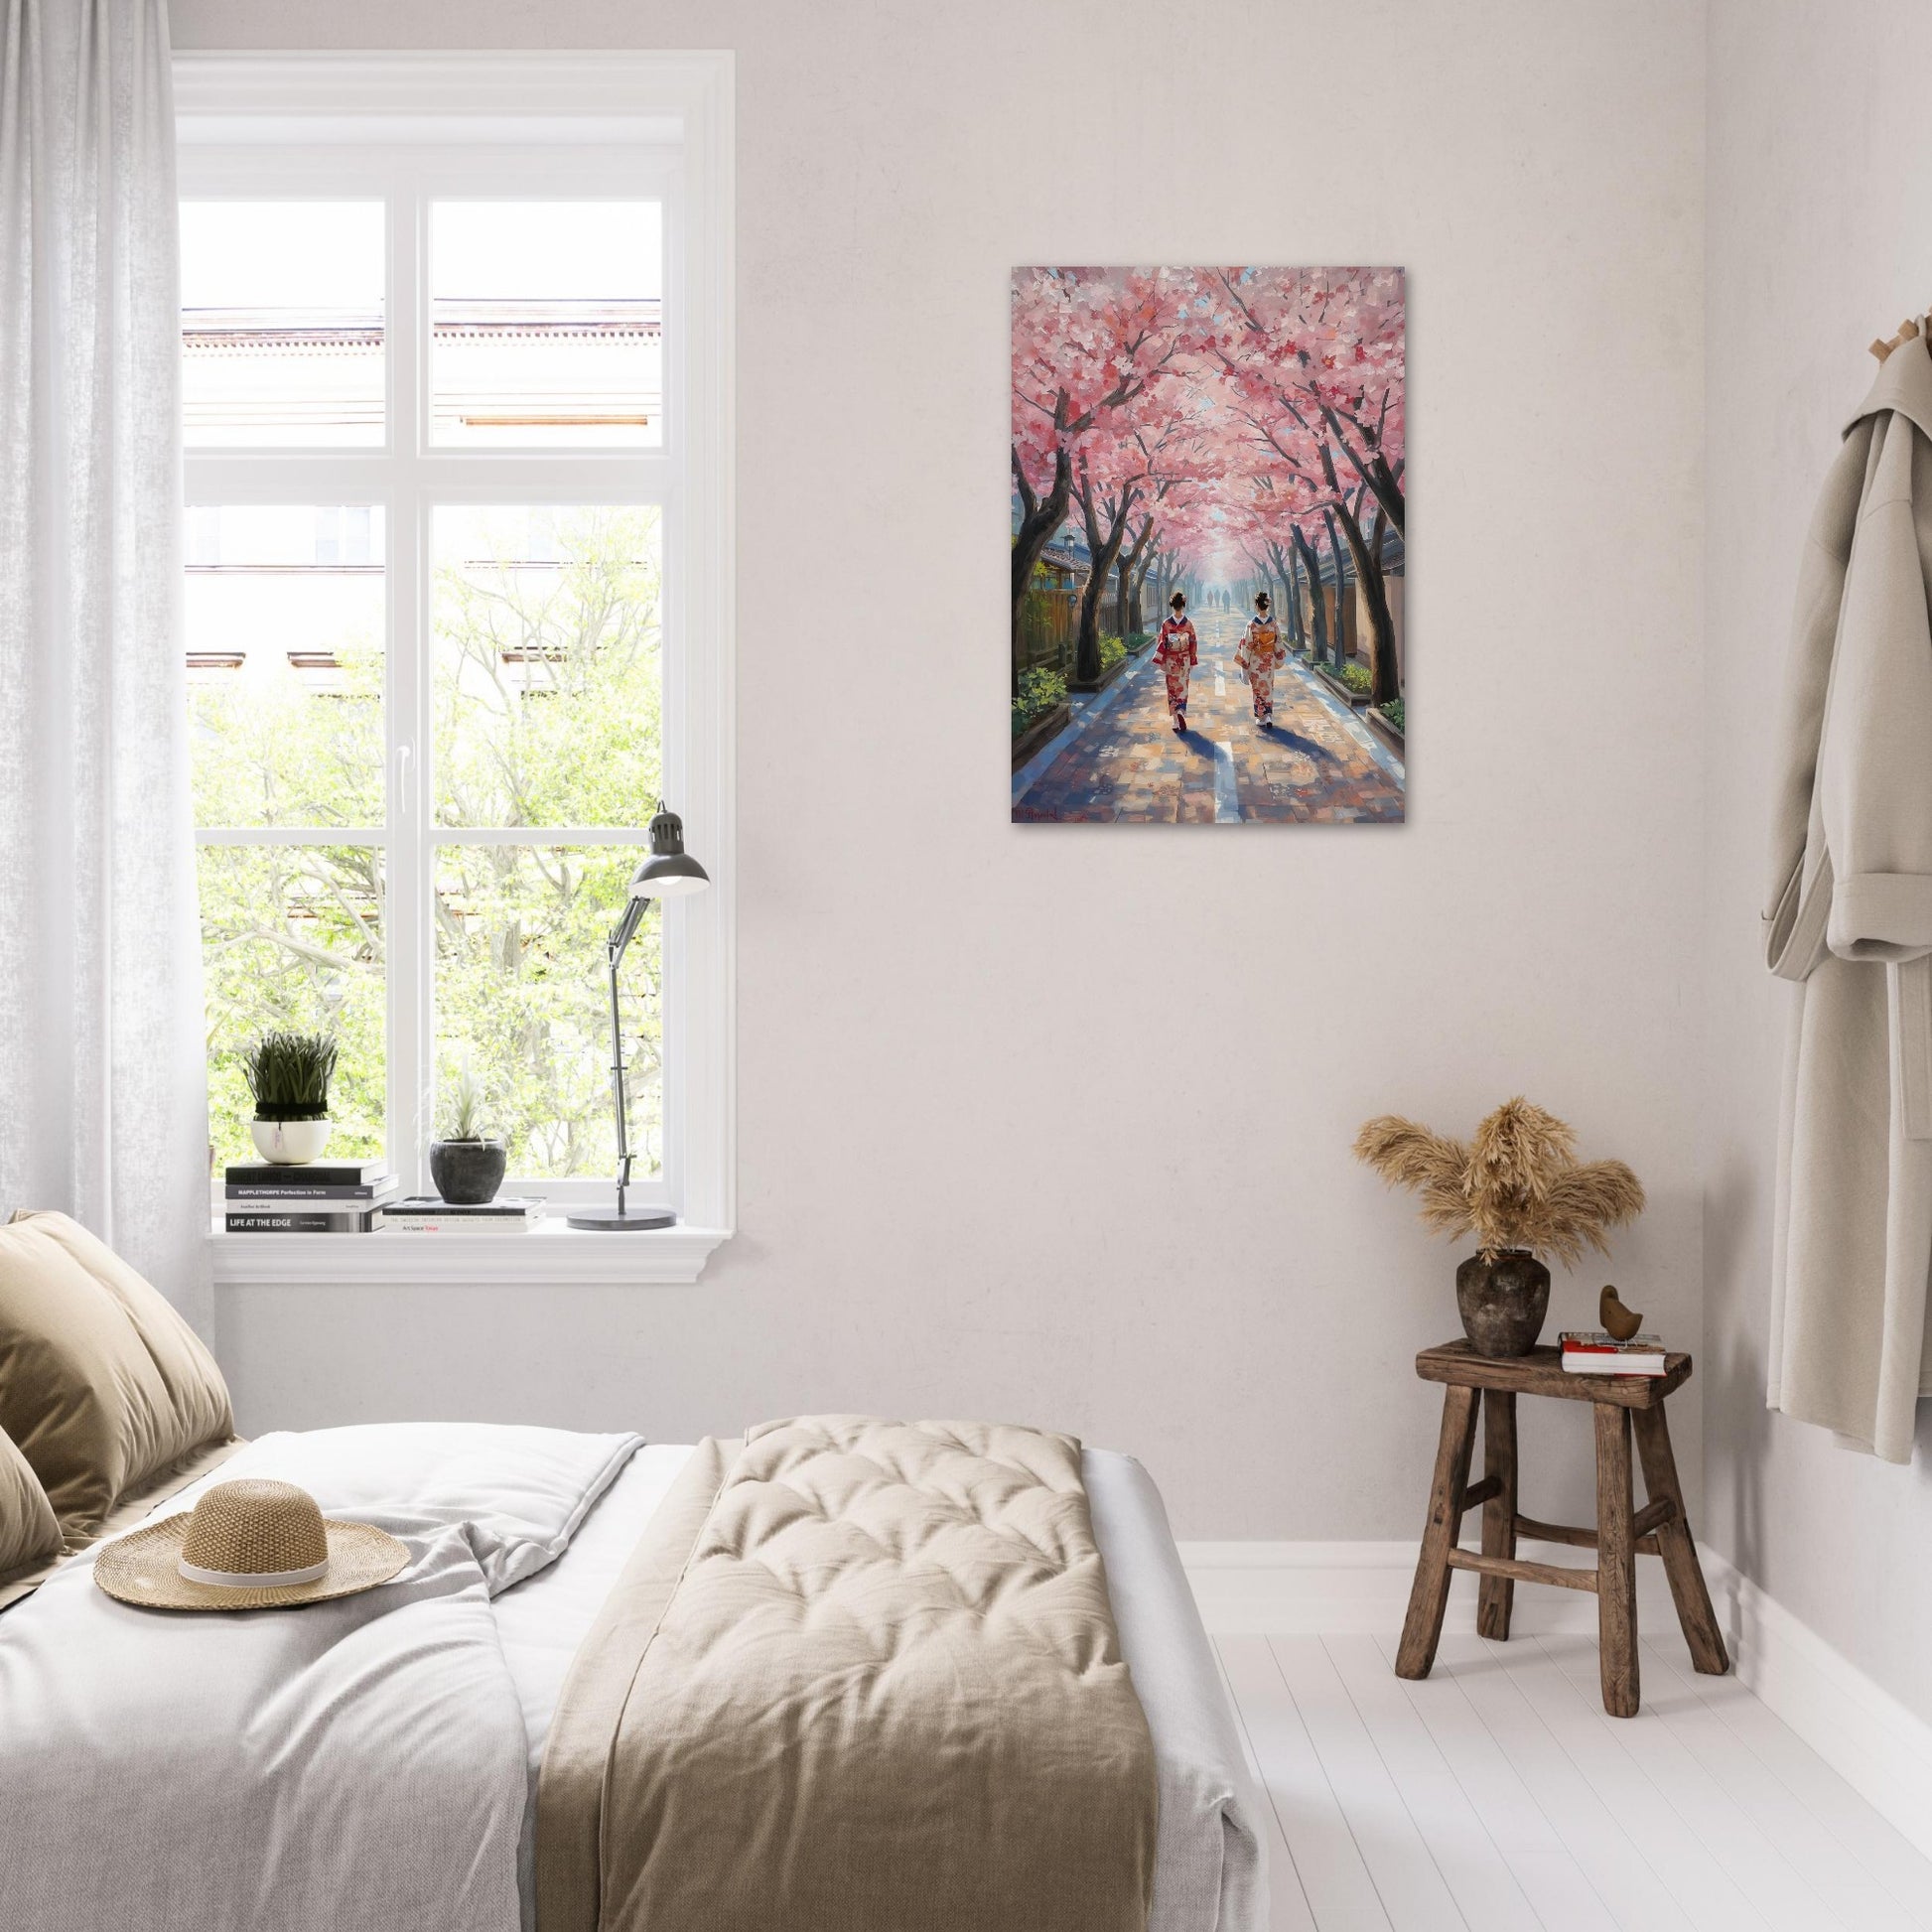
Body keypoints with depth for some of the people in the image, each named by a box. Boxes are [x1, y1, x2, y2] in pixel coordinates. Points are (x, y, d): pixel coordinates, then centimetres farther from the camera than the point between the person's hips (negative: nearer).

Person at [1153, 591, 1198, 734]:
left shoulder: (1166, 624, -10)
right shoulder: (1188, 623, -7)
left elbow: (1161, 643, -9)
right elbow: (1193, 643, -2)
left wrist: (1161, 662, -3)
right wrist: (1192, 662, 8)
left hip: (1171, 661, -1)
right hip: (1184, 660, 1)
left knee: (1172, 688, 7)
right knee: (1182, 687, 10)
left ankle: (1176, 721, 4)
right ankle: (1181, 713, -13)